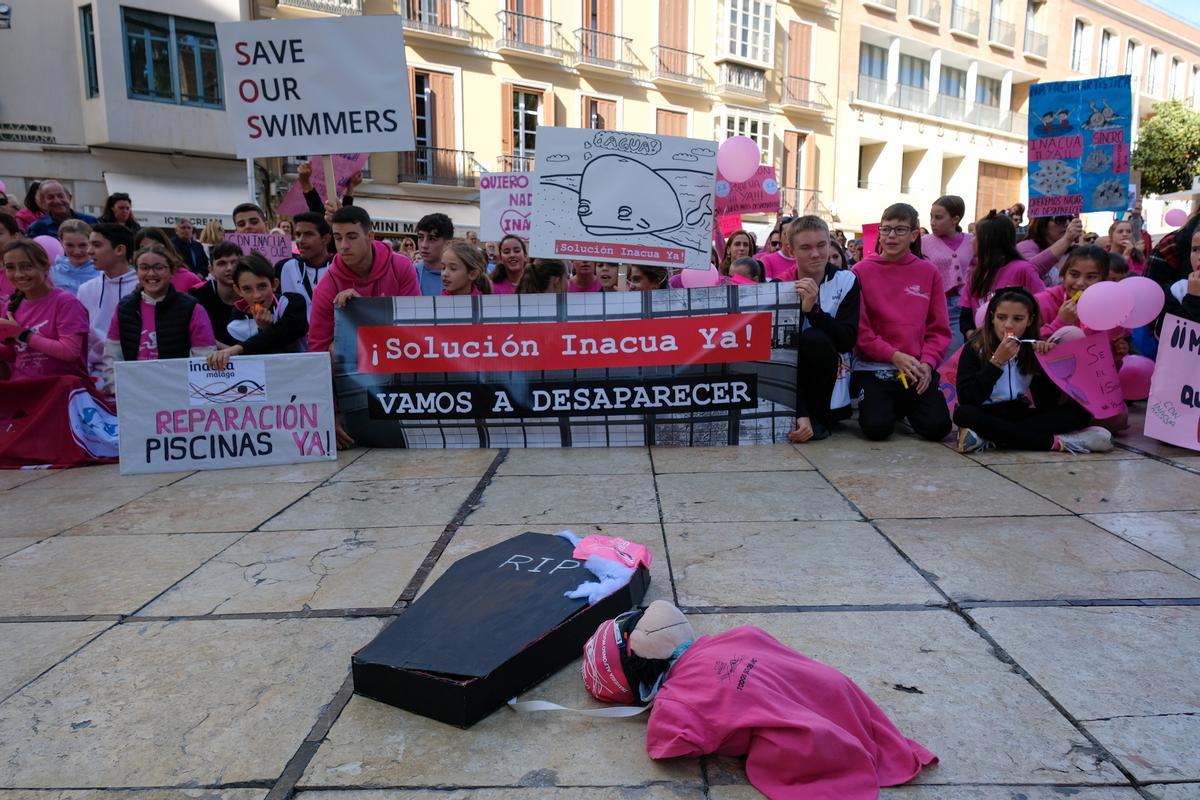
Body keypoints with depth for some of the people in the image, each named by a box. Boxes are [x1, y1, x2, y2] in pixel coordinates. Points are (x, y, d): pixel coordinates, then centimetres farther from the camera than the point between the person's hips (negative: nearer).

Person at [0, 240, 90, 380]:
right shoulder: (13, 305, 9)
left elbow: (70, 352, -17)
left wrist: (22, 334, -11)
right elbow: (12, 353, 17)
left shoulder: (65, 302, -8)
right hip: (21, 385, 4)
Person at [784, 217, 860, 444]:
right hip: (790, 379, 2)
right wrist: (800, 415, -25)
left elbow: (847, 340, -14)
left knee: (815, 338, -28)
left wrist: (813, 309, -30)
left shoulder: (845, 281, -4)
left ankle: (819, 420, -11)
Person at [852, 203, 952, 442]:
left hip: (917, 369, 2)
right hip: (873, 368, -2)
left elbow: (939, 329, 6)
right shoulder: (862, 271, -1)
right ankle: (887, 405, 15)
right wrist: (894, 355, -15)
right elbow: (858, 327, -6)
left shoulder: (929, 273, 6)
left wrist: (927, 362, -10)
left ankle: (908, 406, 19)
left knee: (937, 427, -15)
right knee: (877, 427, -22)